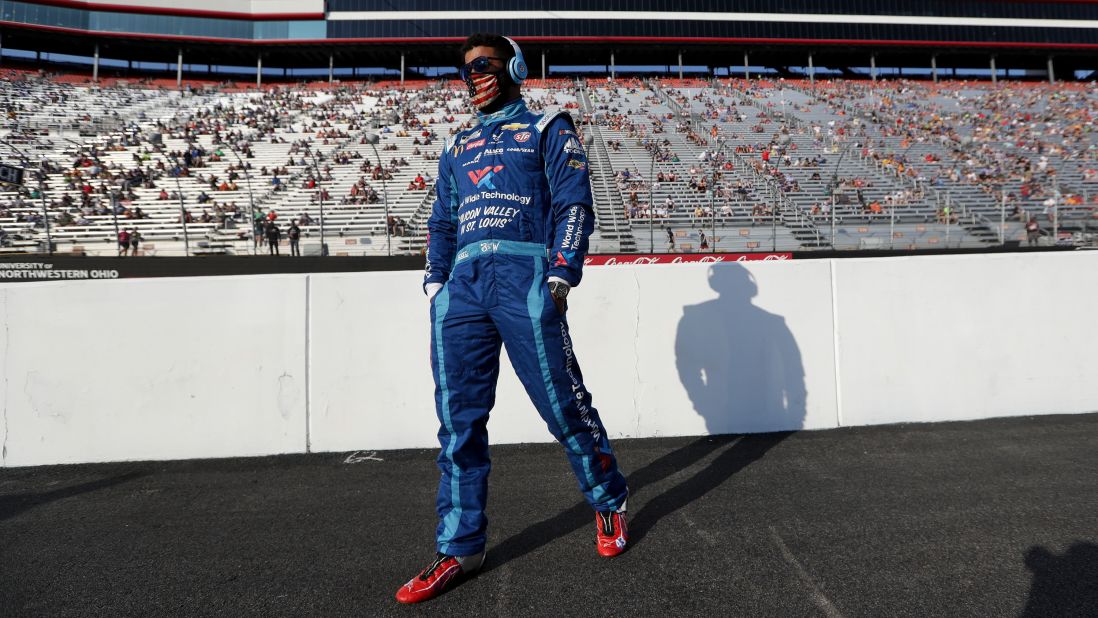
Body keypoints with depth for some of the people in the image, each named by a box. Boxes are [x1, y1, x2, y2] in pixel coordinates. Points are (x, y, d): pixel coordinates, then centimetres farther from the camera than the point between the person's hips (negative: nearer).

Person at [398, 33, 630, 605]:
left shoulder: (547, 128, 13)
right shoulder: (457, 146, 28)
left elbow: (573, 204, 2)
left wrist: (559, 278, -10)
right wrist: (436, 283, 12)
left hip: (523, 274, -5)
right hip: (462, 284, 5)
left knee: (562, 403, -3)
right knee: (458, 418, 0)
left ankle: (610, 504, 21)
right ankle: (459, 548, 10)